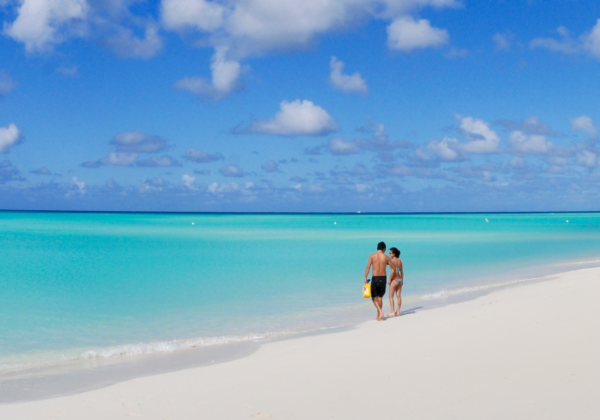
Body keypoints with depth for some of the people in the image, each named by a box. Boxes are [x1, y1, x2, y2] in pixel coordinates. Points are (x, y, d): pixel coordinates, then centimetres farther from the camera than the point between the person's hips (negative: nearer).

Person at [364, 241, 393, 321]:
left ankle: (380, 312, -10)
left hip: (375, 278, -2)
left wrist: (365, 278, -5)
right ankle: (378, 315, 17)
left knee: (374, 297, 9)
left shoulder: (372, 256, -3)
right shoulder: (386, 257, -1)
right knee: (380, 297, 14)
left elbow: (368, 267, -8)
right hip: (383, 278, 2)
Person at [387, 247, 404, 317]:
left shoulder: (392, 261, -13)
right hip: (400, 279, 7)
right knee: (399, 296, 9)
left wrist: (389, 280, -12)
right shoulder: (400, 261, 9)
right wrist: (402, 280, 18)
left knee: (391, 296, 1)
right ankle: (398, 311, 13)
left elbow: (393, 271, -18)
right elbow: (402, 272, 12)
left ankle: (393, 312, -3)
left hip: (394, 279, -7)